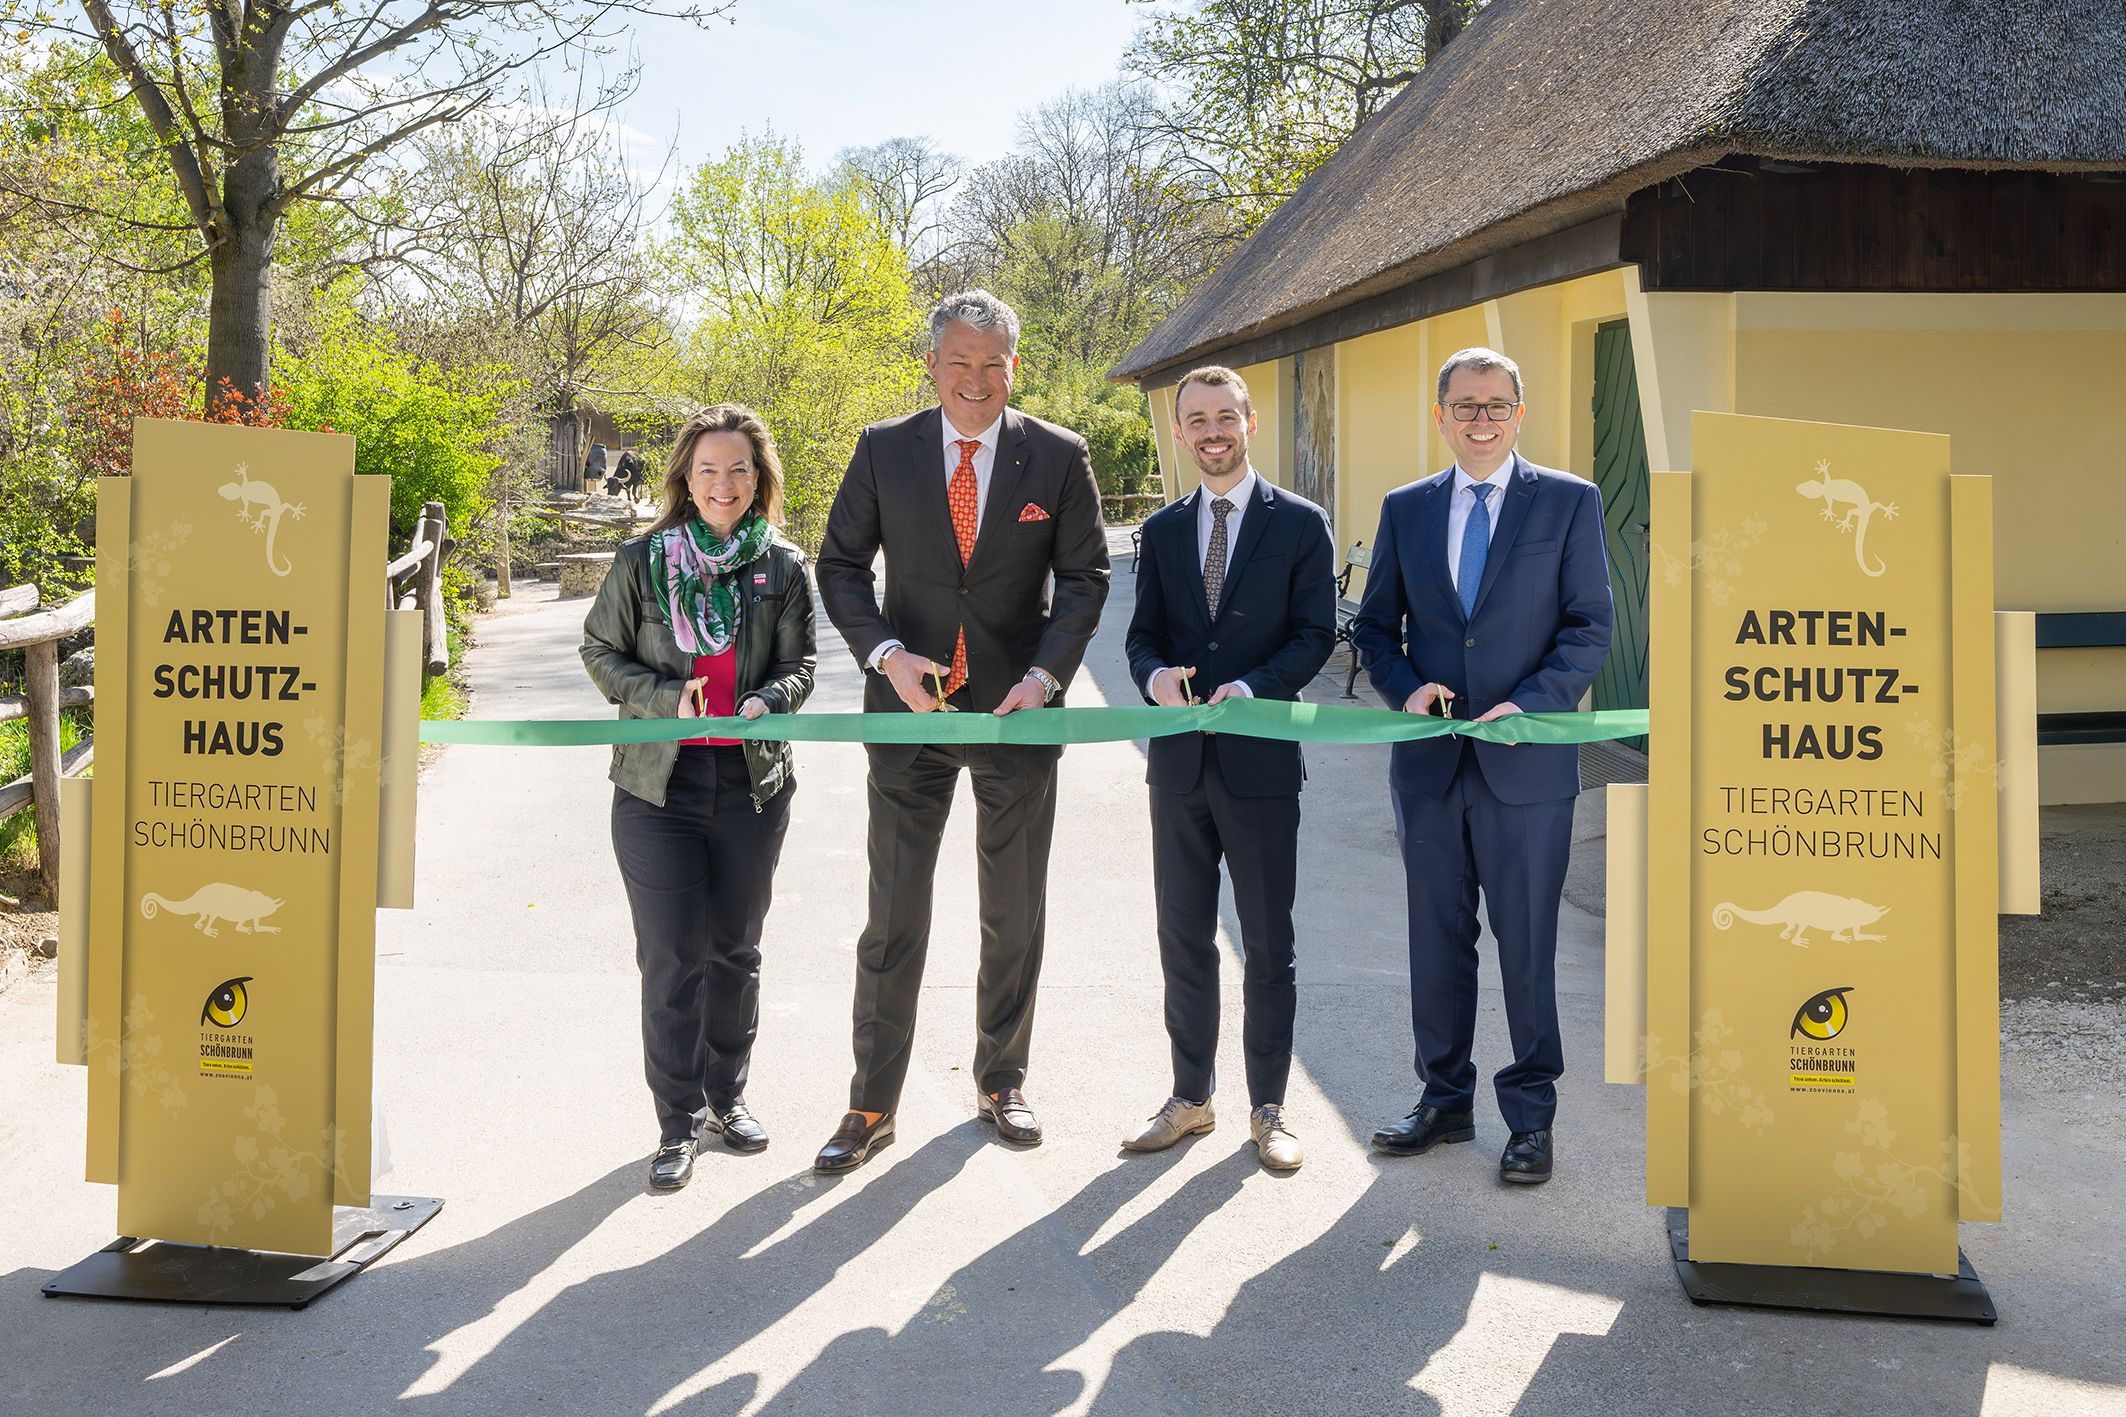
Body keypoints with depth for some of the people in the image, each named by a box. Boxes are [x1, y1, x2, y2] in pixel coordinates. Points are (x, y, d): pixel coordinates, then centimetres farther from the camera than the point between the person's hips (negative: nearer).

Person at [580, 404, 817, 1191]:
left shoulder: (783, 567, 3)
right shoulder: (642, 561, -1)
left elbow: (798, 667, 6)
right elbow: (600, 650, 5)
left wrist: (764, 703, -16)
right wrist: (665, 697, -12)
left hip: (753, 782, 2)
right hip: (659, 783, -2)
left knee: (735, 950, 13)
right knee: (672, 957, -2)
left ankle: (725, 1098, 31)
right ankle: (679, 1125, 10)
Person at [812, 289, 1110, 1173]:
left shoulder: (1058, 457, -1)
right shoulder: (884, 451, 0)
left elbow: (1083, 577, 0)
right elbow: (841, 564, 2)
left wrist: (1044, 677, -15)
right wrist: (886, 654, -14)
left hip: (1017, 709, 1)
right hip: (910, 705, 0)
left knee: (1014, 916, 12)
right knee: (892, 918, 3)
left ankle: (1001, 1082, 30)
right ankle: (872, 1106, 13)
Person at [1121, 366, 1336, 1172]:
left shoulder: (1299, 524, -1)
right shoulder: (1163, 530, 11)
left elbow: (1315, 634, -5)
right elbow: (1143, 634, 10)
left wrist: (1250, 688, -21)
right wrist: (1155, 675, -13)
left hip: (1260, 759, -4)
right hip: (1179, 762, 4)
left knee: (1268, 945, 5)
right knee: (1183, 939, 11)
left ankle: (1267, 1109, 18)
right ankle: (1190, 1097, 25)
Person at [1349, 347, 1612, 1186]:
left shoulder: (1570, 503, 1)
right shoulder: (1405, 510, 10)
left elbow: (1589, 627, -3)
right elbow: (1375, 626, 13)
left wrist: (1529, 705, -16)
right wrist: (1405, 687, -7)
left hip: (1526, 764, -3)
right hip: (1430, 763, 3)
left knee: (1526, 946, 4)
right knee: (1437, 942, 12)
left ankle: (1530, 1116, 17)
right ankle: (1444, 1101, 26)